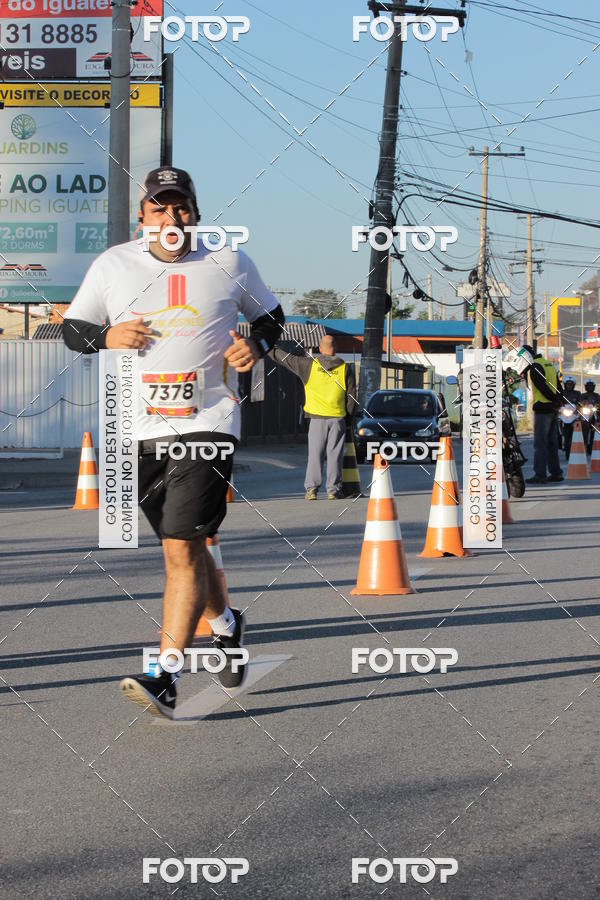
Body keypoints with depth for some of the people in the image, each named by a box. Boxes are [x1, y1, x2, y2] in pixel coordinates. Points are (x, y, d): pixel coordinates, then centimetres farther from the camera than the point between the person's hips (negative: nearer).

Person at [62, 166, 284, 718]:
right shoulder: (113, 266, 5)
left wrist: (256, 346, -5)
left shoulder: (229, 263, 2)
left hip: (208, 424, -3)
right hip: (140, 430, 3)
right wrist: (106, 336, -8)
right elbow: (72, 329, 13)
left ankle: (164, 678, -16)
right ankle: (225, 623, 43)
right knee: (182, 545, 15)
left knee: (182, 549, -15)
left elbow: (270, 316, 17)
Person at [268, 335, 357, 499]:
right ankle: (333, 490, 4)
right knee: (335, 454, 4)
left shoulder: (309, 364, -1)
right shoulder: (345, 368, 2)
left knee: (315, 454, 4)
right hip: (338, 418, 0)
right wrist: (348, 418, 14)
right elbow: (351, 395, 4)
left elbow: (286, 358, 7)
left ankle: (311, 489, 0)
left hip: (317, 418, 0)